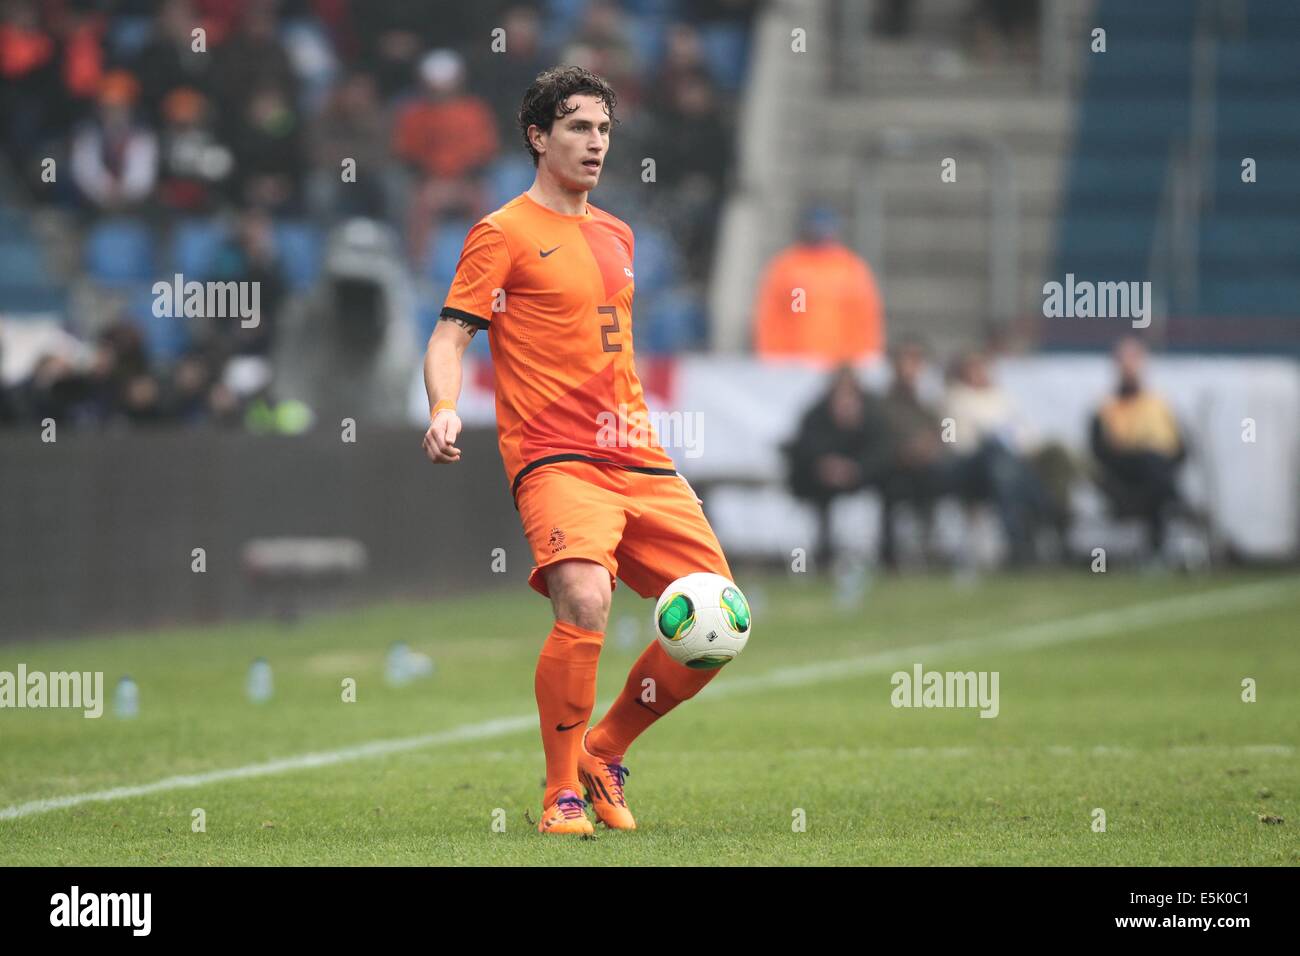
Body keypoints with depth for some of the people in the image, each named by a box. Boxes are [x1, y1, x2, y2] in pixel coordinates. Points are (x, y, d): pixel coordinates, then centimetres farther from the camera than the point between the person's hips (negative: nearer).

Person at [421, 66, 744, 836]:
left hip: (638, 460, 7)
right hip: (556, 461, -7)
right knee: (585, 605, -29)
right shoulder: (505, 234, -1)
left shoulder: (616, 236, 19)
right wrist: (444, 410, -25)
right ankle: (562, 794, -13)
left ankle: (606, 752, 19)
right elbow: (450, 338, -6)